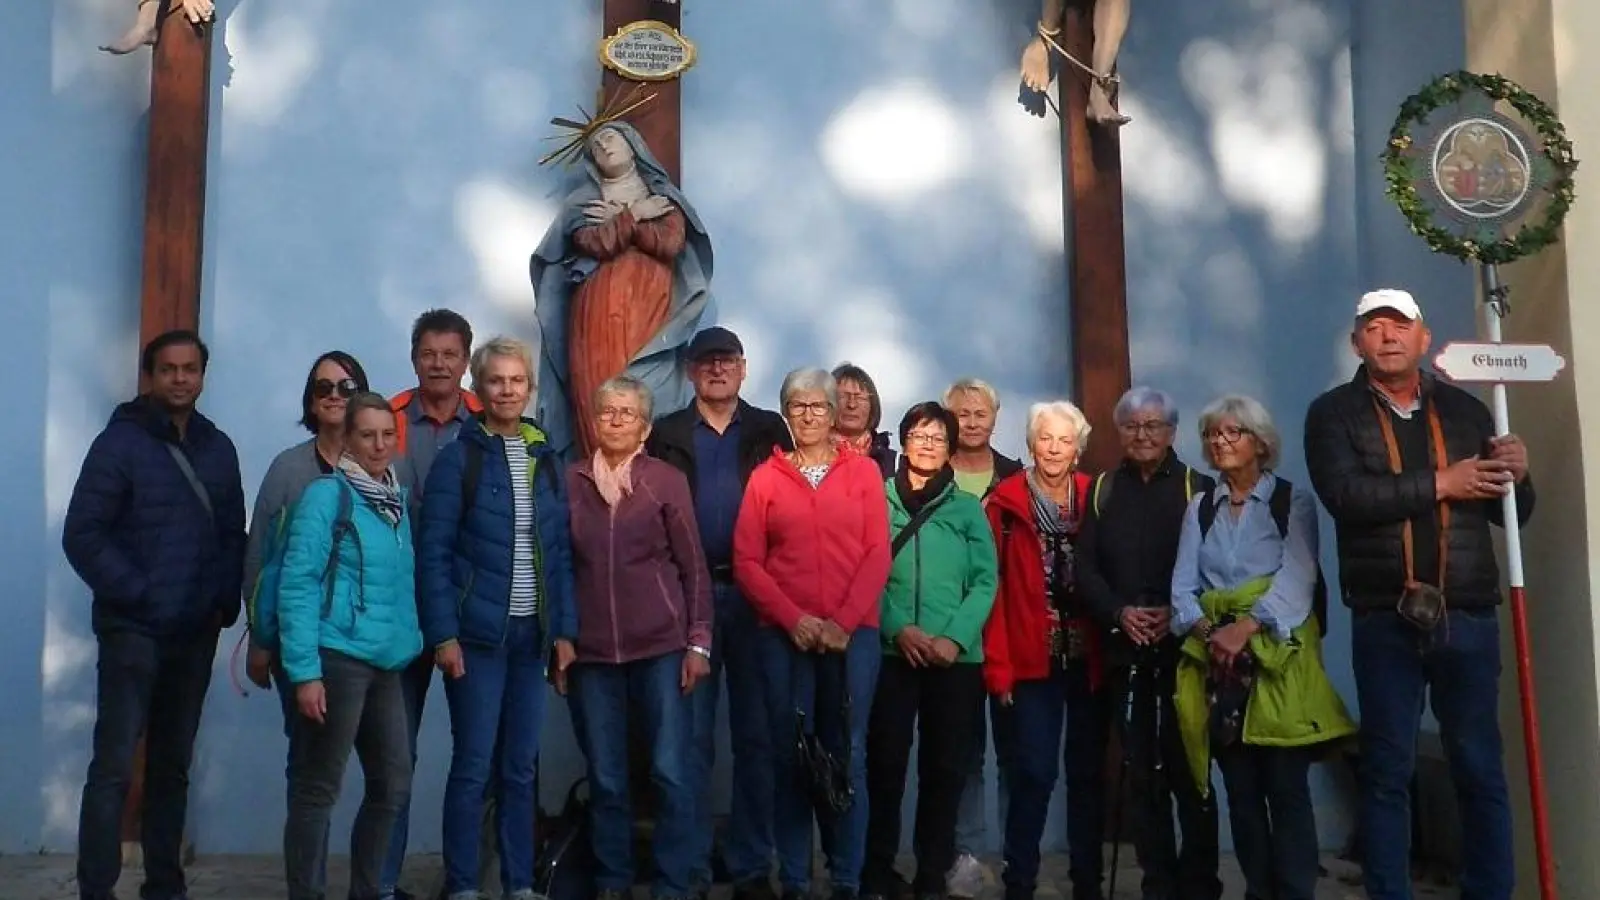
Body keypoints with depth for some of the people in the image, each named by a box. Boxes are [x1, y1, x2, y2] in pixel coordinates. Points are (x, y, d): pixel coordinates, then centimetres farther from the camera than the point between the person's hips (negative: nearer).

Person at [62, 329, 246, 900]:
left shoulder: (219, 448, 11)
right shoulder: (120, 442, -3)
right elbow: (81, 535, -9)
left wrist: (227, 601, 1)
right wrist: (136, 595, -14)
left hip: (197, 633, 5)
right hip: (134, 630, -4)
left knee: (173, 765, 12)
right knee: (114, 767, -5)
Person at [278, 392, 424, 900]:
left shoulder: (397, 500, 13)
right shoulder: (327, 494, -8)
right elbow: (297, 584, -13)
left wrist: (411, 642, 9)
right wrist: (304, 670, -18)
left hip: (386, 662, 8)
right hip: (337, 660, -7)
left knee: (393, 785, 12)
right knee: (318, 789, 0)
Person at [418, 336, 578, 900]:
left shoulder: (547, 459, 10)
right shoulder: (458, 458, -5)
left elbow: (560, 553, 10)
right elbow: (434, 552, -8)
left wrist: (564, 630, 5)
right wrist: (443, 634, -14)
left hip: (532, 632, 4)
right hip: (477, 632, -4)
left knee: (522, 765, 10)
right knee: (473, 765, -1)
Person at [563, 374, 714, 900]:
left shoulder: (667, 481, 2)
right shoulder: (570, 482, 6)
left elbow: (693, 567, 2)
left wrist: (698, 642, -4)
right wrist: (558, 640, 7)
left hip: (661, 645, -1)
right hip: (591, 651, 2)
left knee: (672, 772, -2)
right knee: (605, 777, 7)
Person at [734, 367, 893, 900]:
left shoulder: (864, 471, 7)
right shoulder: (766, 477, 7)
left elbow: (878, 554, 1)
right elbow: (746, 561, 2)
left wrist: (844, 621, -10)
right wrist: (793, 618, -10)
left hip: (853, 633, 0)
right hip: (784, 635, 0)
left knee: (848, 755, 3)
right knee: (790, 755, 4)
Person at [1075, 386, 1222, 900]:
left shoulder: (1199, 488, 3)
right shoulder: (1102, 490, 12)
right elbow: (1085, 568, 6)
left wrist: (1177, 614, -15)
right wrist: (1119, 612, -10)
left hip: (1184, 646, -3)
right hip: (1126, 648, 3)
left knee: (1189, 765, -1)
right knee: (1141, 768, 6)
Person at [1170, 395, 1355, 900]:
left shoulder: (1293, 500, 2)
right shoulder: (1199, 508, 14)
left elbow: (1297, 577, -11)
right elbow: (1183, 585, 5)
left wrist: (1245, 627, -23)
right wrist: (1208, 630, -14)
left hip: (1278, 655, -4)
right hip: (1218, 660, 4)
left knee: (1286, 788, -5)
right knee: (1240, 788, 7)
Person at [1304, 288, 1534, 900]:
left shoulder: (1465, 410, 11)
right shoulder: (1334, 414, 2)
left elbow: (1512, 514, 12)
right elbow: (1346, 496, -16)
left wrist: (1515, 477, -9)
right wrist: (1439, 484, -15)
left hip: (1468, 618, 2)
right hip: (1384, 621, -2)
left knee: (1481, 769, 7)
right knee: (1387, 771, 6)